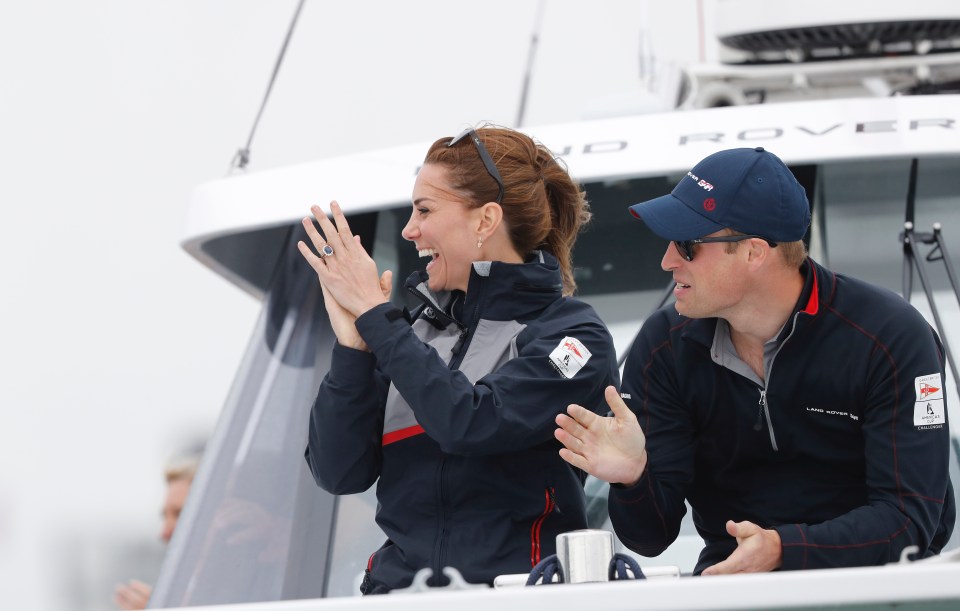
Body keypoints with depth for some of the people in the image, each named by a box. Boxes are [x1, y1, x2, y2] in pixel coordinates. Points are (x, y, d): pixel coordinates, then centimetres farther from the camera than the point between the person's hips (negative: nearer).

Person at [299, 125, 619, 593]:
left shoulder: (573, 336, 1)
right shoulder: (417, 330, 14)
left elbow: (471, 424, -16)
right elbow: (339, 473, 7)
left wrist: (375, 314, -8)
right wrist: (353, 342, -2)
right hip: (400, 586, 4)